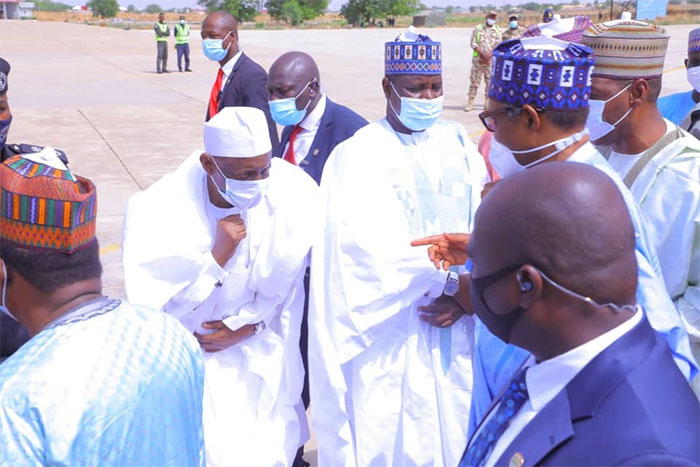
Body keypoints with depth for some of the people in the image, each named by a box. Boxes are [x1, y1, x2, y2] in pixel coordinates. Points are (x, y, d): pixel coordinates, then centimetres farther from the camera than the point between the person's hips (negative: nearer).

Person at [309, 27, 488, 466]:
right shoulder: (360, 156, -9)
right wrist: (455, 280, -14)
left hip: (453, 328, 4)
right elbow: (378, 249, -19)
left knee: (450, 430, 14)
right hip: (390, 330, -4)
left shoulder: (458, 143, 6)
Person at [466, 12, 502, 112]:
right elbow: (473, 43, 0)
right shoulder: (478, 29, 9)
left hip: (491, 61, 1)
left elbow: (498, 45, 0)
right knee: (474, 81, -1)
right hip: (478, 59, 0)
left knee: (490, 82, 2)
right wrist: (482, 53, -13)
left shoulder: (498, 31, 9)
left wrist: (489, 55, -16)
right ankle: (470, 103, 4)